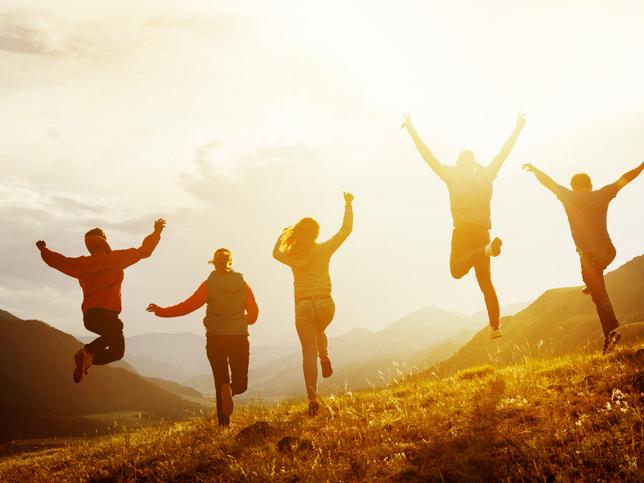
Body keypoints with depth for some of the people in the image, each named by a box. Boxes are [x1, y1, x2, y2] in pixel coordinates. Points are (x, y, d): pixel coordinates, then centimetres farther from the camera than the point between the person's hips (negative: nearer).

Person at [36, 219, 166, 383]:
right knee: (117, 351, 5)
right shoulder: (115, 258, -1)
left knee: (111, 337, 33)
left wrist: (44, 250, 39)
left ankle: (87, 355, 9)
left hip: (88, 315, 6)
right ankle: (88, 357, -22)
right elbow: (143, 251, 1)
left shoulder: (82, 264, 9)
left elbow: (59, 261, 21)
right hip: (107, 313, -6)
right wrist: (156, 232, 14)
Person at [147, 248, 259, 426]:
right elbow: (253, 313, 8)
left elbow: (187, 306, -6)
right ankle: (230, 389, -24)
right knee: (240, 383, 10)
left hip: (215, 338, -1)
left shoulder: (209, 285, -3)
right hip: (239, 337, 1)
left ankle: (224, 424, -8)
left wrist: (161, 311, 3)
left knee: (221, 381, 8)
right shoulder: (242, 284, 3)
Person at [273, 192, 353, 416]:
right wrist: (348, 204, 12)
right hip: (325, 304, 0)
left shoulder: (291, 256, 0)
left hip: (303, 307, 0)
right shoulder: (323, 250, -3)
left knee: (308, 352, 2)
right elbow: (346, 229, 3)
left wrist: (282, 235, 34)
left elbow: (276, 253, 24)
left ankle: (312, 398, -6)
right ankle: (324, 356, 6)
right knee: (319, 332, 35)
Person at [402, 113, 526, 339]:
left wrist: (412, 131, 11)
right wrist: (517, 129, 30)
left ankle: (487, 249, -27)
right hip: (482, 232, 4)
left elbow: (428, 157, 6)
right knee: (485, 282, 9)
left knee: (457, 270, -4)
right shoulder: (485, 176, 12)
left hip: (463, 231, -4)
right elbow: (504, 153, 21)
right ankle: (495, 326, 0)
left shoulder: (452, 176, 4)